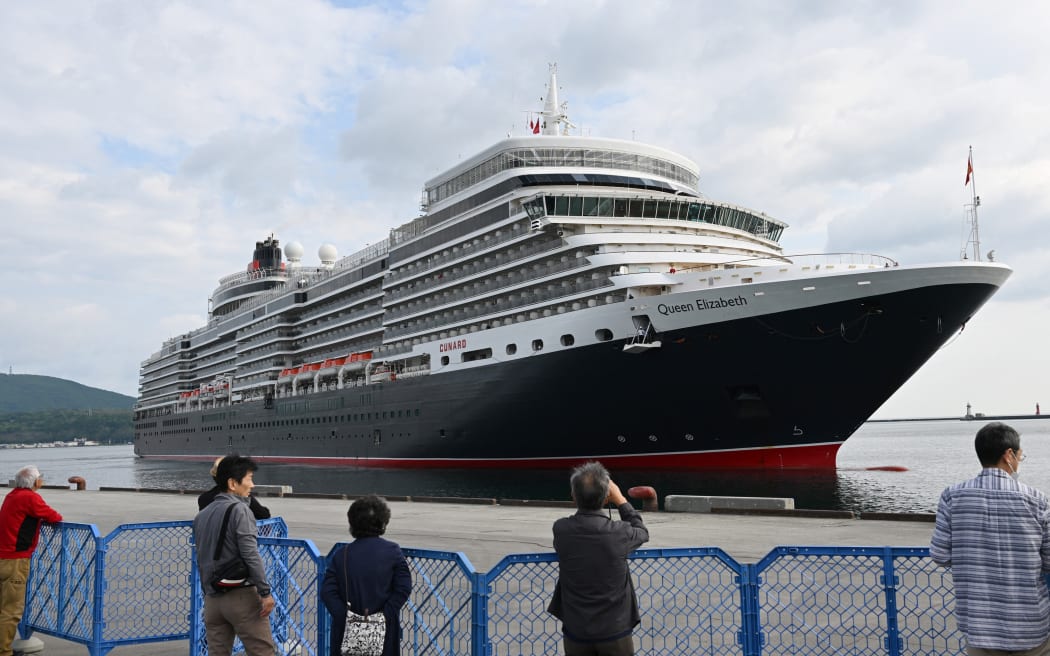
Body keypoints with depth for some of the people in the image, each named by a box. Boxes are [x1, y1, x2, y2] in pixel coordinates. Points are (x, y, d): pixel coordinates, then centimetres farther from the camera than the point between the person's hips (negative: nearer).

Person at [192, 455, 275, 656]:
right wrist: (265, 592, -15)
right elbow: (250, 555, -17)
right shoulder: (239, 509, -11)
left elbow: (200, 560, 19)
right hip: (241, 595, -7)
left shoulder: (202, 515, 14)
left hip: (212, 598, 8)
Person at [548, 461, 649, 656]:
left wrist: (583, 498, 15)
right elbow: (642, 533, 7)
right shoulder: (619, 532, -17)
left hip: (576, 632, 2)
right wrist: (621, 500, 12)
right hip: (614, 632, -1)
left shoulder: (560, 530, -12)